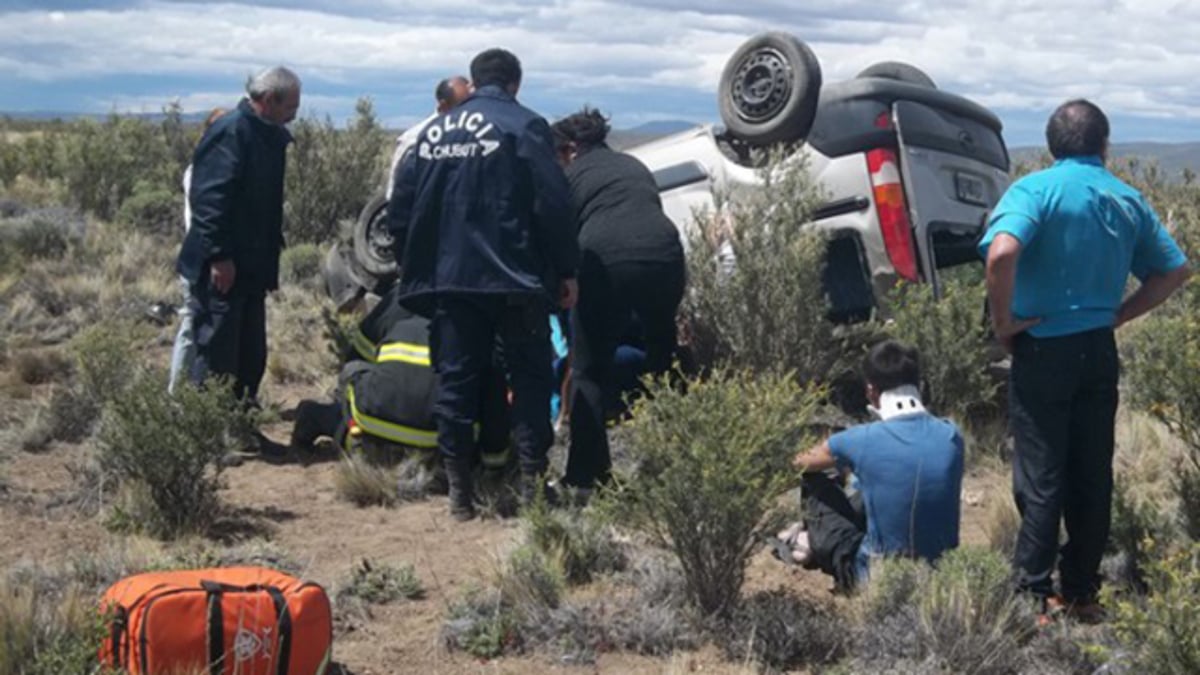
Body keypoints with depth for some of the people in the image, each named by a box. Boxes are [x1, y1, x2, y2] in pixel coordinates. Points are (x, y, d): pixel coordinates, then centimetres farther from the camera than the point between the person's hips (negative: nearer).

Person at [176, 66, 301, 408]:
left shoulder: (270, 136, 14)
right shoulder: (231, 131, -15)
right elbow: (210, 197, -21)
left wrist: (270, 260, 17)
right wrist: (219, 256, -24)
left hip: (252, 267, 9)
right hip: (224, 266, -9)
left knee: (251, 355, 15)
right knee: (217, 355, -5)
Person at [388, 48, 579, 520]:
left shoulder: (434, 131, 11)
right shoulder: (525, 127, -4)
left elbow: (401, 207, 11)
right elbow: (553, 205, -10)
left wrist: (415, 267, 20)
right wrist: (566, 270, -3)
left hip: (448, 280, 4)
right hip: (514, 279, -4)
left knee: (456, 379, 8)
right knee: (530, 377, 5)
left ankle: (459, 490, 10)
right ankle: (532, 480, 1)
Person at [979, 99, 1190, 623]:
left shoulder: (1036, 190, -10)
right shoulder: (1127, 200, 7)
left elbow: (1002, 254, -28)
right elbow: (1173, 270, 13)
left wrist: (1003, 321, -15)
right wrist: (1118, 314, 11)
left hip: (1043, 350, -4)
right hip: (1099, 350, 4)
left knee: (1041, 475, 1)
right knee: (1093, 474, 11)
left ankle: (1034, 594, 4)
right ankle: (1082, 590, 19)